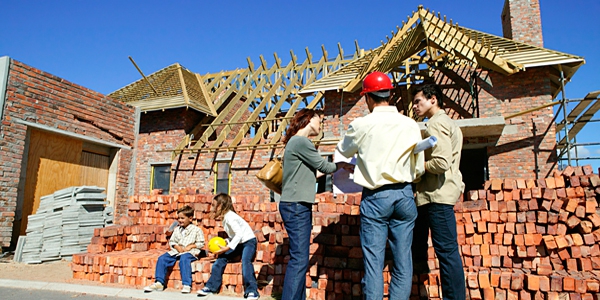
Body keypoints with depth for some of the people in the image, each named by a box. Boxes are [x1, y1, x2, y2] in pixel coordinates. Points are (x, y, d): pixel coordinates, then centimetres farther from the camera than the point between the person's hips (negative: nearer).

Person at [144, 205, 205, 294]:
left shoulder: (196, 230, 1)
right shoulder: (177, 229, 17)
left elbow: (201, 243, 1)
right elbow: (171, 241, 18)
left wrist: (191, 246, -13)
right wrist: (177, 247, -3)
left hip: (190, 252, -6)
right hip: (176, 251, 6)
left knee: (183, 259, -38)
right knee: (162, 258, -14)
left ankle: (187, 285, -37)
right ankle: (159, 283, -8)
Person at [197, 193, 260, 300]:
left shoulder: (229, 217, -21)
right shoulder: (225, 217, 6)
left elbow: (239, 233, -32)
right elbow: (233, 235, 7)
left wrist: (228, 247, -33)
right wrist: (224, 245, -8)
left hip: (248, 241, -9)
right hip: (237, 242, 9)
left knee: (245, 261, -30)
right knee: (221, 258, 0)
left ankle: (252, 291, -24)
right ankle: (211, 287, 10)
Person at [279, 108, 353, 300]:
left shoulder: (296, 142, 21)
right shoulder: (300, 141, -9)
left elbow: (314, 169, 18)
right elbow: (324, 166, -6)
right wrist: (342, 165, 12)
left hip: (298, 206, 10)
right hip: (295, 206, -10)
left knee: (300, 259, 11)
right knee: (299, 259, -10)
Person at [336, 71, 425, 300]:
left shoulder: (361, 125, -6)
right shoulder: (411, 125, 1)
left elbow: (342, 152, 11)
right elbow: (419, 169, 5)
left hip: (375, 197, -3)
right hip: (404, 195, 3)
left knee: (373, 260, 2)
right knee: (403, 260, 9)